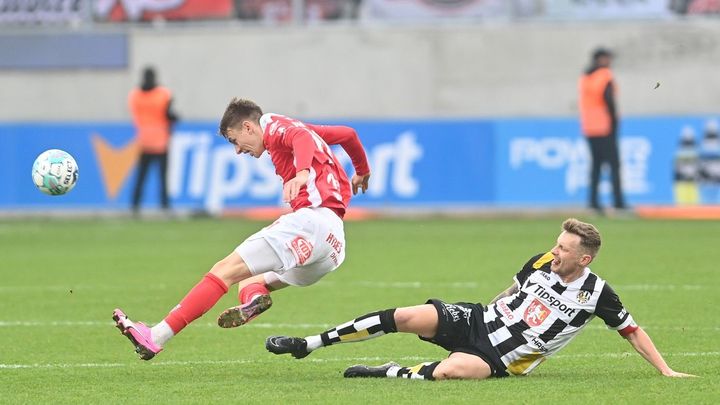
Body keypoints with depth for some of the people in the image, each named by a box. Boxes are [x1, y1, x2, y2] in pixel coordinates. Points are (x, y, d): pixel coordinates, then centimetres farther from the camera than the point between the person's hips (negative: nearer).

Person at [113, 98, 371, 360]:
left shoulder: (274, 126, 4)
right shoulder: (294, 129, 30)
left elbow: (303, 137, -18)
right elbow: (348, 134, 41)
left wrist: (303, 173, -39)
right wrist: (362, 172, 61)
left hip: (312, 218, -10)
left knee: (226, 270, -14)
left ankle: (155, 338, -22)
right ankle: (254, 298, -20)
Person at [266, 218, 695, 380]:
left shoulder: (596, 293, -10)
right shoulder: (541, 264, 2)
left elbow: (632, 330, -2)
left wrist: (666, 371, -6)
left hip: (502, 360, -4)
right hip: (479, 321, 4)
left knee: (448, 371, -38)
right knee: (407, 317, -15)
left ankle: (393, 372, -10)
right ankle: (308, 344, -10)